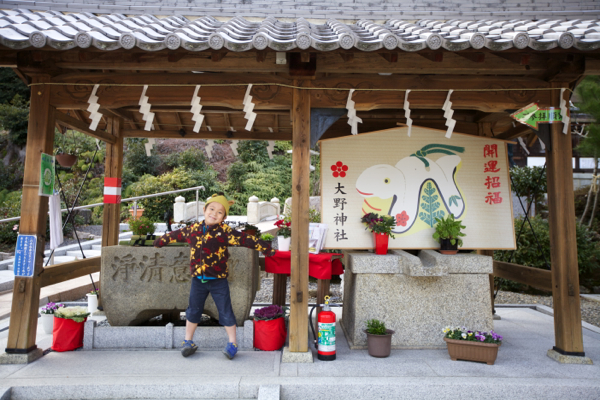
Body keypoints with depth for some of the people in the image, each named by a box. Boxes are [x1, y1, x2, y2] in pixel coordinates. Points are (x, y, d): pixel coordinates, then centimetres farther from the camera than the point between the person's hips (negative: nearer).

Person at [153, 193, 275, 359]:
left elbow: (245, 240, -15)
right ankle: (188, 341, 34)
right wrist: (160, 241, 33)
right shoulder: (193, 229, 2)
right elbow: (176, 235, 19)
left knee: (225, 312, 3)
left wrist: (267, 249, -19)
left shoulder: (224, 231, -11)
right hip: (198, 280, 4)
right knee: (193, 311, 16)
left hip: (218, 280, -3)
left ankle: (232, 343, 19)